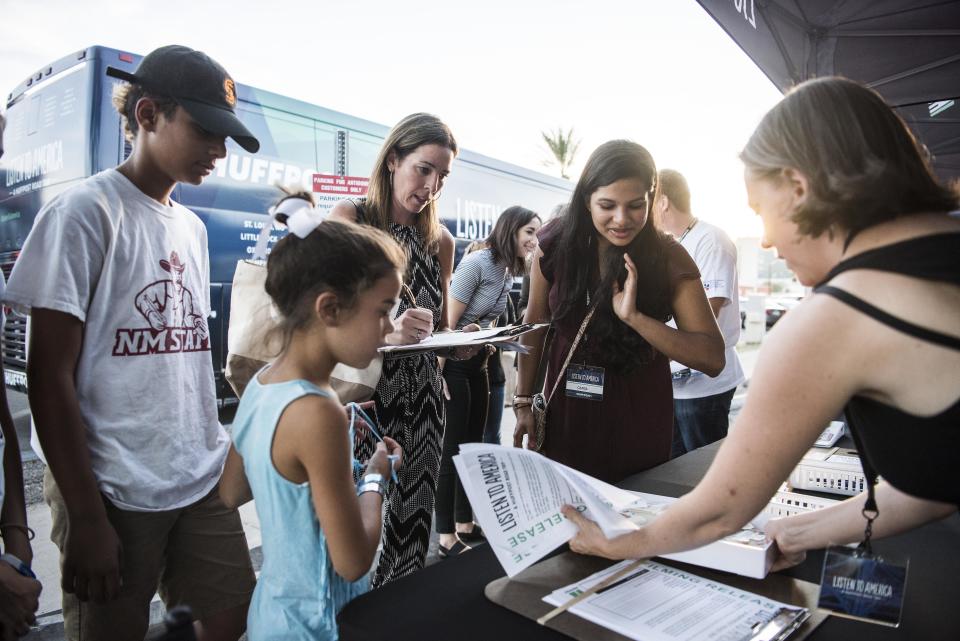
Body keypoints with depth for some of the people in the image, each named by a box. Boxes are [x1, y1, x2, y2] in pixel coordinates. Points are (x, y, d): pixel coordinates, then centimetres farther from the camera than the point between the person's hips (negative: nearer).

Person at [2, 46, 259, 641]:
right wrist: (87, 518, -12)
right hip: (115, 494, -5)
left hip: (205, 484, 6)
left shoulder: (193, 227, 10)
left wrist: (221, 454, 11)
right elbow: (51, 378, -11)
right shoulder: (85, 212, -8)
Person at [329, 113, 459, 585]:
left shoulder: (440, 240, 11)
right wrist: (384, 332, -27)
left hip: (421, 401, 4)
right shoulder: (350, 219, -3)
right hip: (362, 396, -4)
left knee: (412, 520, 9)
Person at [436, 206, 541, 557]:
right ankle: (446, 537, 9)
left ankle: (465, 524, 28)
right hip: (452, 363, -8)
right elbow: (449, 324, -20)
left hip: (479, 363, 9)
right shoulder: (477, 263, -18)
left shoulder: (510, 271, 7)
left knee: (473, 445, 14)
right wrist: (440, 371, -20)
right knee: (452, 448, -2)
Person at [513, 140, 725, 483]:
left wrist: (634, 316, -29)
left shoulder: (668, 258, -13)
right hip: (565, 412, 2)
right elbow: (535, 322, 3)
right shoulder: (555, 242, -9)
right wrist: (523, 402, 3)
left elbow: (713, 359, -17)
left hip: (639, 420, -1)